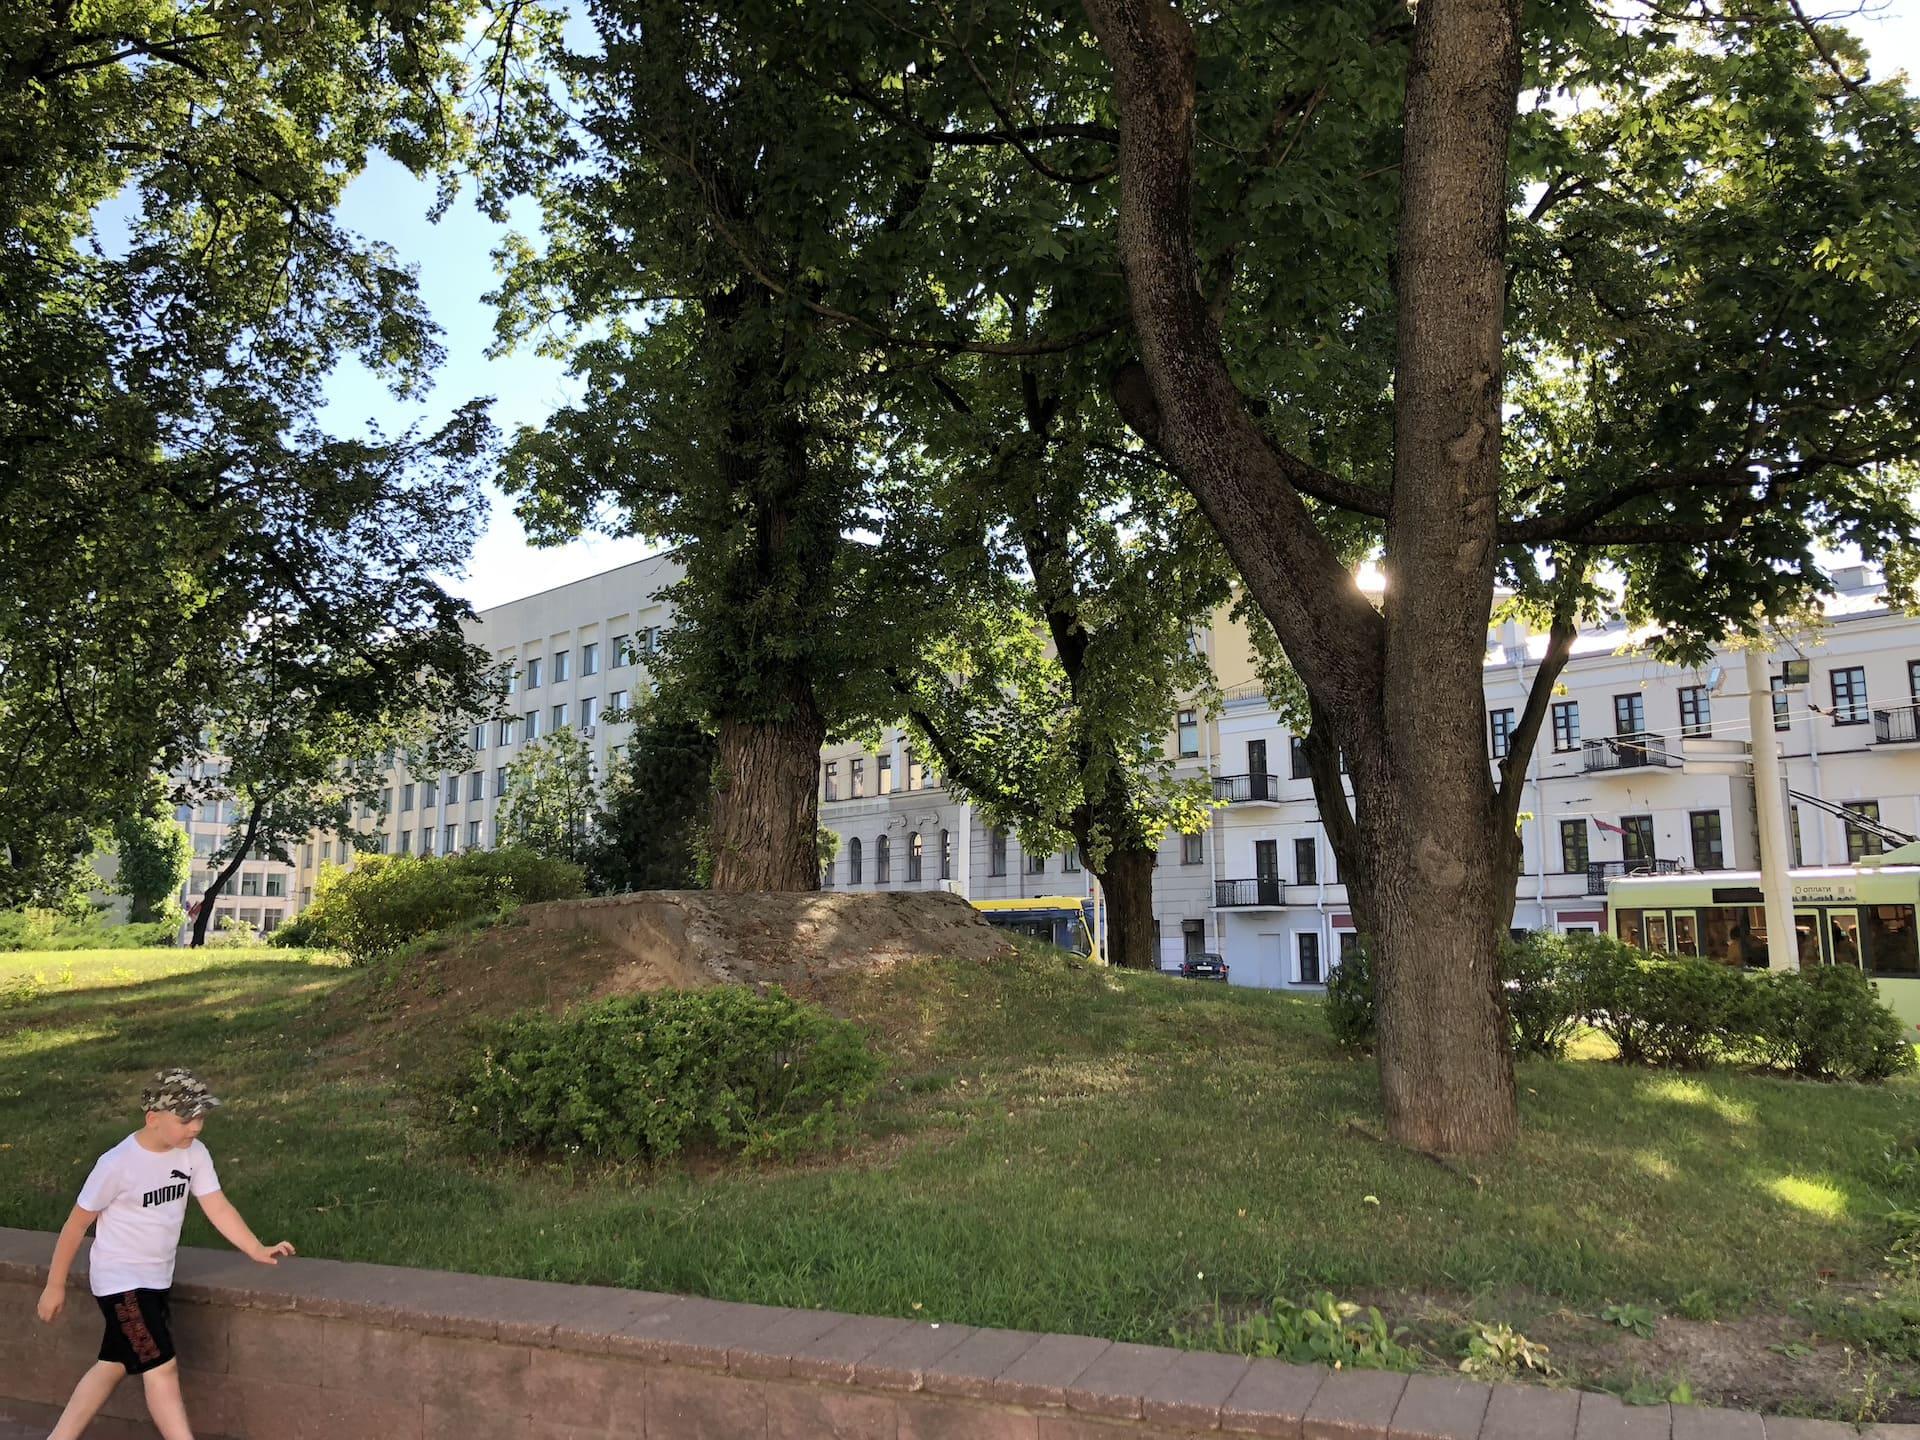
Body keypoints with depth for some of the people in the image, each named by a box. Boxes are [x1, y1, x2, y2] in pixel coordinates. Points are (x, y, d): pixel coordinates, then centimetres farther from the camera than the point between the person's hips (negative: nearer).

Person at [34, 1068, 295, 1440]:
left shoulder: (193, 1153, -6)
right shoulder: (118, 1164, -22)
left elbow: (218, 1207, -7)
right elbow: (76, 1224, -11)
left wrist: (257, 1250, -15)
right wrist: (55, 1285, -3)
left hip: (155, 1280, 7)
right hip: (120, 1280, -7)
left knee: (113, 1366, 18)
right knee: (162, 1367, -7)